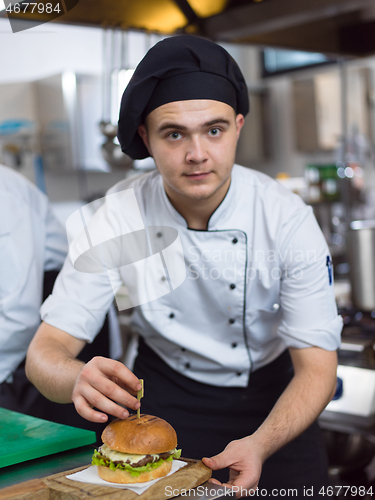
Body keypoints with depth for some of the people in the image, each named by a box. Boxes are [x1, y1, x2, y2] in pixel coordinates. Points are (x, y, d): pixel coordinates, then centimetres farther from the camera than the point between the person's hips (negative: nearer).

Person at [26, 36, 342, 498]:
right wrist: (79, 380, -42)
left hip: (268, 395, 0)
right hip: (162, 393, 1)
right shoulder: (117, 217, -19)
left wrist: (260, 446, -38)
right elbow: (45, 352, -18)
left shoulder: (288, 220, -22)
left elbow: (316, 368, -18)